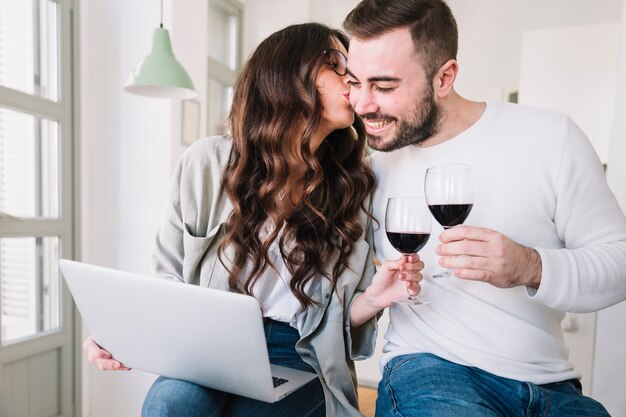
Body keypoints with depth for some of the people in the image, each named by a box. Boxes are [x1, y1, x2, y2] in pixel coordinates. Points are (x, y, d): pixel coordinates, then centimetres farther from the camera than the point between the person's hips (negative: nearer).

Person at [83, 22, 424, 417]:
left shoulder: (354, 186, 2)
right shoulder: (207, 162, -3)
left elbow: (340, 318, 6)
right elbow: (170, 279, 4)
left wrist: (372, 299, -16)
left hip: (299, 359, 1)